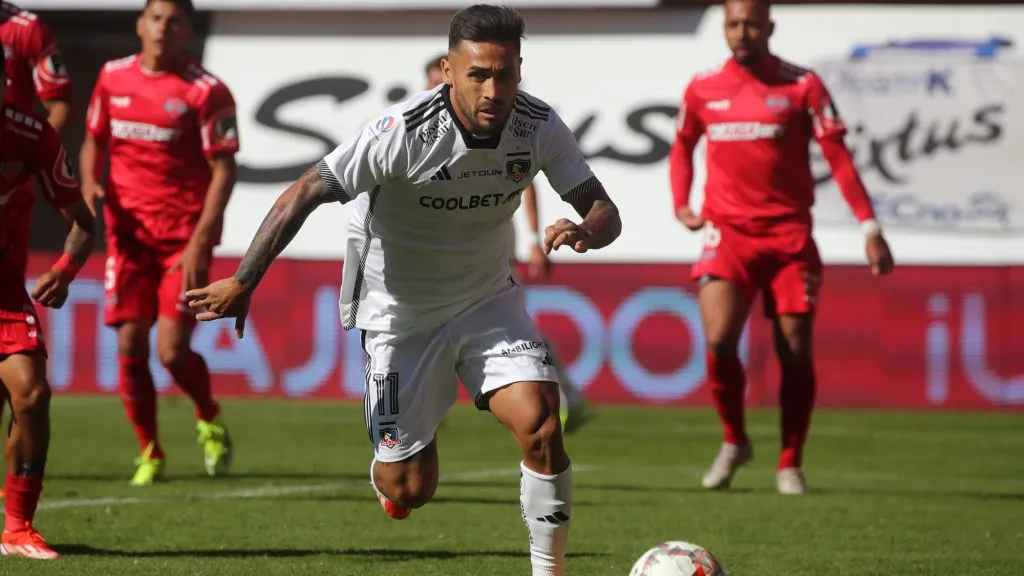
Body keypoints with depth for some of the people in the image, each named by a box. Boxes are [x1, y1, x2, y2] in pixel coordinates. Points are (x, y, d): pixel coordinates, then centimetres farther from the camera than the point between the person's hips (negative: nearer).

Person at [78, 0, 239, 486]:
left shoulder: (206, 91, -8)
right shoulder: (112, 77, 7)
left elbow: (223, 171, -9)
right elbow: (94, 141, 20)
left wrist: (200, 241, -17)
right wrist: (89, 186, -1)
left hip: (184, 238, -4)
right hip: (128, 232, 4)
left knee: (173, 350, -10)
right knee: (130, 346, -1)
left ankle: (210, 420, 21)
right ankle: (150, 456, 15)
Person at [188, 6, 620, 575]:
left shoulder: (539, 126, -16)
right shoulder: (406, 130, -28)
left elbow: (606, 212, -13)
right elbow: (305, 193, -23)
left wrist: (587, 232, -38)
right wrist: (244, 282, -24)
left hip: (489, 300, 3)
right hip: (402, 311, -3)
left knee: (541, 423, -22)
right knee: (410, 491, 0)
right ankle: (387, 464, 39)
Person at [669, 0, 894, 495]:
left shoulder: (801, 86, -2)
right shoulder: (702, 89, 6)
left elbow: (838, 157, -4)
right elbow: (682, 145, 24)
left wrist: (870, 227, -11)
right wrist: (681, 204, 10)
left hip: (789, 235, -1)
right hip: (727, 232, 1)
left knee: (796, 351, -2)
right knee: (719, 340, -16)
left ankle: (790, 464, 13)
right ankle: (734, 441, 9)